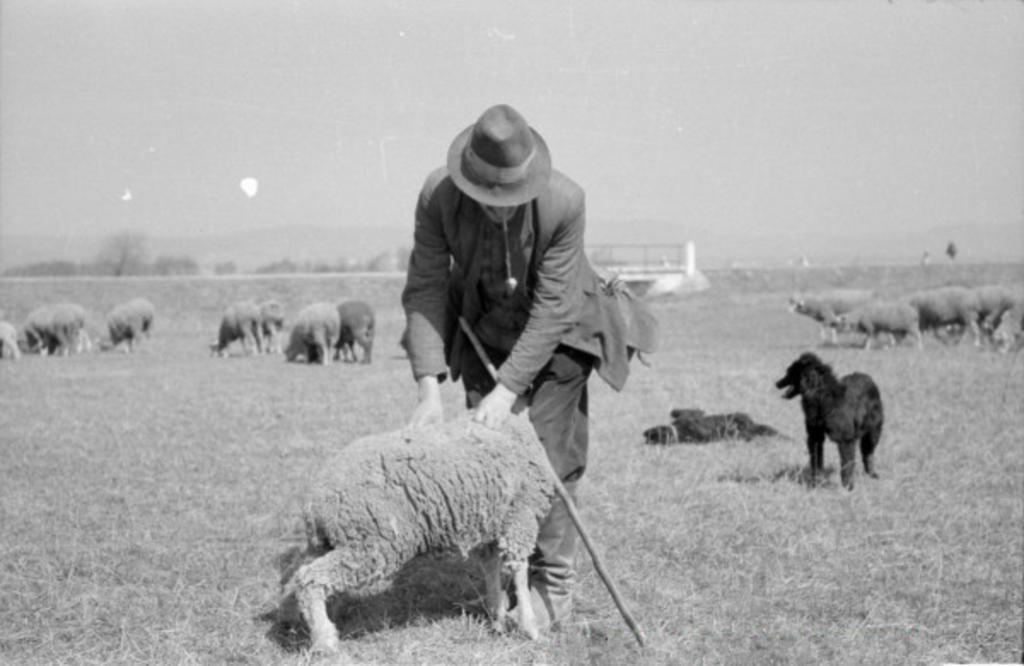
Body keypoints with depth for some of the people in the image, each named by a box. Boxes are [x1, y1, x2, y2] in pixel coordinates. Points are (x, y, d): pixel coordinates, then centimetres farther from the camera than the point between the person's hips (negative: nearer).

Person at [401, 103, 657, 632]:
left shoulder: (564, 202, -34)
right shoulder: (438, 195, -26)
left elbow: (552, 309, -29)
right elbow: (426, 288, -21)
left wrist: (508, 389, -32)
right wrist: (430, 389, -28)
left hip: (555, 331, -3)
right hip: (485, 326, 3)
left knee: (550, 450, -8)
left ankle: (553, 586, 5)